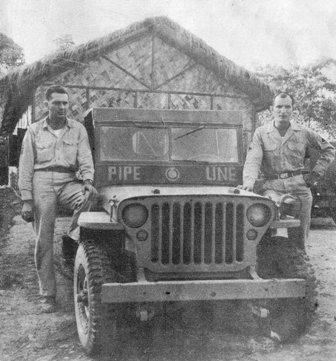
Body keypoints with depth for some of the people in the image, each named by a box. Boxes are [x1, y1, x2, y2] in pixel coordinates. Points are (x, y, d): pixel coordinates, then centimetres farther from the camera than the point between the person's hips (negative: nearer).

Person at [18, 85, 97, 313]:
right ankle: (47, 295, 5)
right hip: (42, 182, -1)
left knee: (90, 195, -33)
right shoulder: (34, 131, 8)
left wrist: (88, 180, -21)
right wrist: (27, 201, -4)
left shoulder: (78, 129, 10)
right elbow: (25, 167, 4)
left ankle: (74, 236, -13)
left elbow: (85, 158, 1)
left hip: (68, 181, 1)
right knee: (44, 241, -2)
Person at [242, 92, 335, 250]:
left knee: (299, 236, 3)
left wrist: (316, 173, 8)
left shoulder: (304, 133, 8)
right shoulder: (261, 133, 5)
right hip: (272, 187, -1)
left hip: (300, 188, 1)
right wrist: (249, 181, -27)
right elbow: (253, 159, -8)